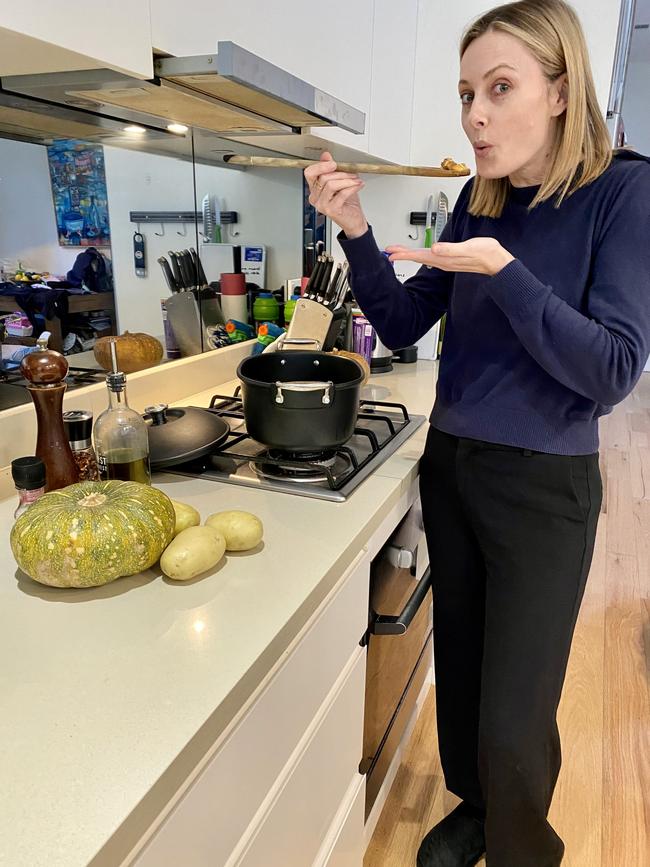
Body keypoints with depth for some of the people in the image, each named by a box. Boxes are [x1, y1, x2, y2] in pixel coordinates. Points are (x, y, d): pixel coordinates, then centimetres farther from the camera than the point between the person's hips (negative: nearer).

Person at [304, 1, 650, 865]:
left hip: (544, 487, -5)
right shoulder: (478, 200, 4)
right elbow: (403, 326, 4)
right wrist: (356, 232, -10)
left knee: (514, 716, 5)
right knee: (460, 665, 19)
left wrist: (502, 271, -25)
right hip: (450, 467, 5)